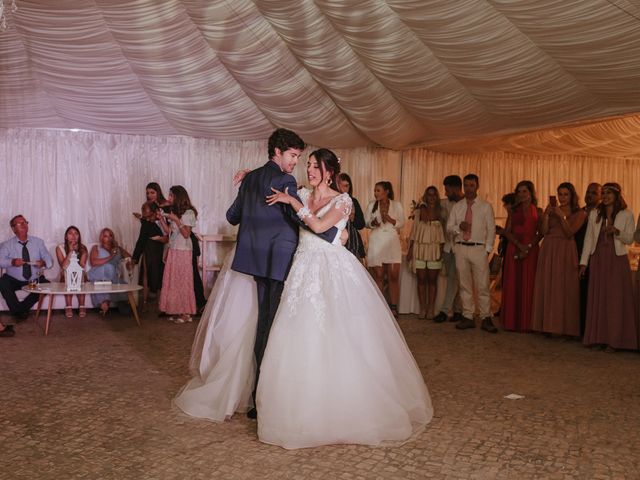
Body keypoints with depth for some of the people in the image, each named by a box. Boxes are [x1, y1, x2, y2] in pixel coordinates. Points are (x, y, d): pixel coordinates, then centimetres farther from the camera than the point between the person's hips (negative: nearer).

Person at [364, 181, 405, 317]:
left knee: (393, 276, -4)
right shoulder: (372, 205, 6)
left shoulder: (397, 205, 4)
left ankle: (393, 307, 5)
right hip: (376, 242, 1)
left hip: (392, 241, -1)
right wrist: (372, 223, -13)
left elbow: (402, 223, 3)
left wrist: (390, 219, -13)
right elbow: (365, 222, 8)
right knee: (378, 276, 4)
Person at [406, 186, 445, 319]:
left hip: (434, 248, -1)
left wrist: (441, 250, -9)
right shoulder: (420, 211, 6)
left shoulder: (440, 212, 4)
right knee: (421, 280, 2)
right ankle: (422, 308, 8)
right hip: (420, 247, 1)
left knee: (432, 280, 3)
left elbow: (442, 233, 1)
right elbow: (414, 231, 6)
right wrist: (410, 249, 1)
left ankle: (431, 309, 8)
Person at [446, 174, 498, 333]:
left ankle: (486, 319, 3)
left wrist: (487, 250, -6)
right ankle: (468, 318, 14)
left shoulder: (486, 206, 5)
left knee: (482, 285, -4)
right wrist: (458, 227, -11)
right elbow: (449, 227, 11)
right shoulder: (457, 207, 12)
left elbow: (491, 229, 2)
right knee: (465, 285, 7)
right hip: (461, 249, 3)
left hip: (479, 249, -3)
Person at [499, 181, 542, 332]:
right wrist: (520, 245, -11)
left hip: (531, 250, -1)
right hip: (514, 249, 1)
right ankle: (512, 321, 7)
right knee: (513, 285, 1)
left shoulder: (538, 211, 8)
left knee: (528, 285, -1)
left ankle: (527, 322, 5)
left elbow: (540, 233, 0)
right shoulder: (514, 211, 12)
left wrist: (528, 247, -14)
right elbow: (507, 232, 3)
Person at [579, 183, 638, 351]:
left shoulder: (627, 214, 1)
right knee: (598, 298, 3)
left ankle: (614, 339, 3)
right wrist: (583, 261, 3)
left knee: (616, 299, -2)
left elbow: (629, 239, 0)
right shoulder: (594, 214, 9)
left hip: (617, 260, -3)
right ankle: (599, 337, 8)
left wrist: (616, 231, -20)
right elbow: (588, 238, 8)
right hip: (598, 259, 3)